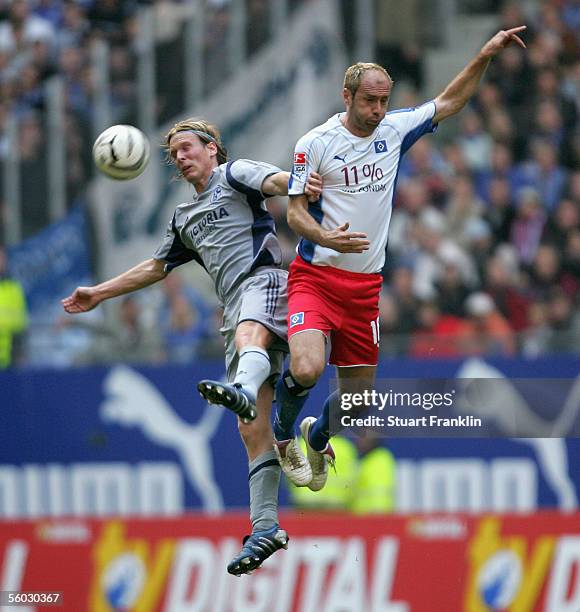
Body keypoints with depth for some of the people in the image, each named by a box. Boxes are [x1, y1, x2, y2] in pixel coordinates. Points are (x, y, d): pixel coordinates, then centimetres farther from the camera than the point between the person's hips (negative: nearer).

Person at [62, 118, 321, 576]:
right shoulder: (185, 219, 34)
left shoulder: (234, 174, 13)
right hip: (236, 310, 7)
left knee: (250, 333, -43)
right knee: (253, 430, -4)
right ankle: (265, 529, -11)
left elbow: (274, 180, -8)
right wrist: (99, 293, 47)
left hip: (262, 278, -7)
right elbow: (157, 266, 45)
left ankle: (242, 391, -78)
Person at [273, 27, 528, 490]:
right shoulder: (316, 143, -7)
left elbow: (449, 103, 17)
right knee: (307, 369, -27)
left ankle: (318, 436, 40)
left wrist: (485, 56, 7)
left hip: (366, 284, 5)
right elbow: (295, 211, -6)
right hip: (316, 275, -5)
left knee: (358, 390, 7)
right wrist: (326, 237, -26)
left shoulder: (394, 130, 6)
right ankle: (283, 435, 5)